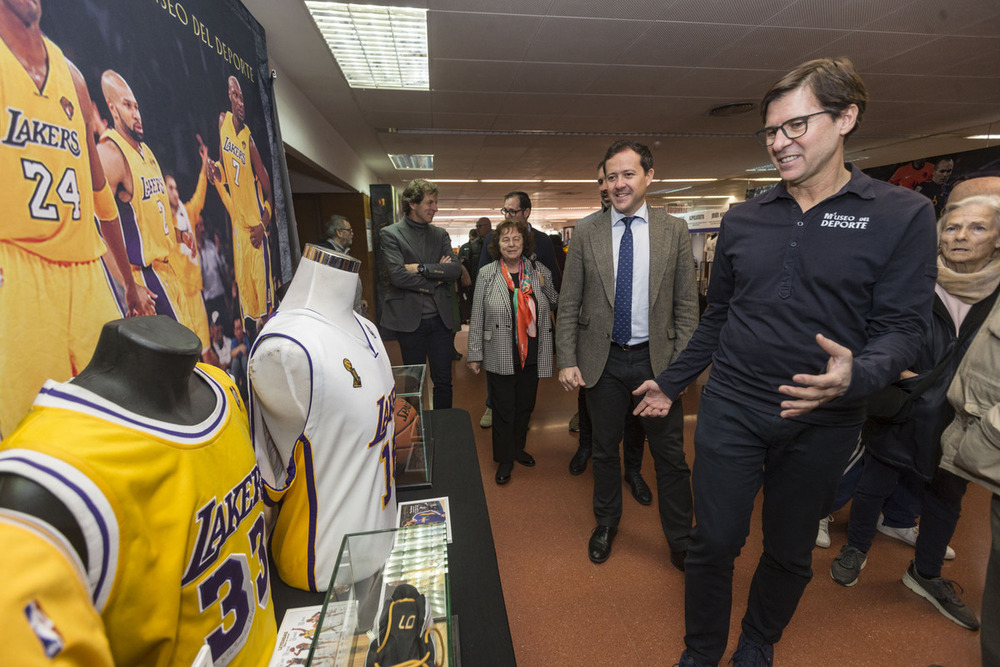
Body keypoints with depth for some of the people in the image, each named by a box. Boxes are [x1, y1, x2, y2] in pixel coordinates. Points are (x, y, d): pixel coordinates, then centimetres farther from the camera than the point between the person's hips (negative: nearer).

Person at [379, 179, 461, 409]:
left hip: (440, 318, 4)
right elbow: (398, 275, -16)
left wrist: (422, 268, -14)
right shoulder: (390, 234, -3)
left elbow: (456, 269, -3)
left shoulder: (440, 234, 10)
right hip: (410, 319, -3)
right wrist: (437, 277, -8)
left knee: (443, 381, 11)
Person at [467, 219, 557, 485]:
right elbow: (477, 318, -3)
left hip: (532, 354, 3)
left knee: (525, 406, 16)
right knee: (504, 409, 7)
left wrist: (544, 285, -8)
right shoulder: (487, 274, -4)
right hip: (500, 357, -3)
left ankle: (517, 448, 39)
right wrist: (475, 354, -4)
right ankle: (504, 458, 26)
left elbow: (554, 303, 12)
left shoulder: (539, 271, 3)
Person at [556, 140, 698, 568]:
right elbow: (568, 305, 0)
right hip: (603, 360, 1)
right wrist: (567, 361, -5)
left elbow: (686, 306, 0)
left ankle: (681, 543, 33)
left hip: (657, 359, 0)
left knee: (670, 456, 10)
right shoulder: (586, 235, 0)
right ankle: (606, 524, 41)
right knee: (605, 449, 16)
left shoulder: (674, 231, 0)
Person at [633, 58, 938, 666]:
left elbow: (903, 326, -7)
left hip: (821, 423, -1)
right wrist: (672, 382, 12)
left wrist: (855, 376, -29)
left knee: (790, 552, 18)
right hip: (731, 410, 1)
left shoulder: (903, 216, -3)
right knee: (714, 543, 8)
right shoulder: (743, 220, 4)